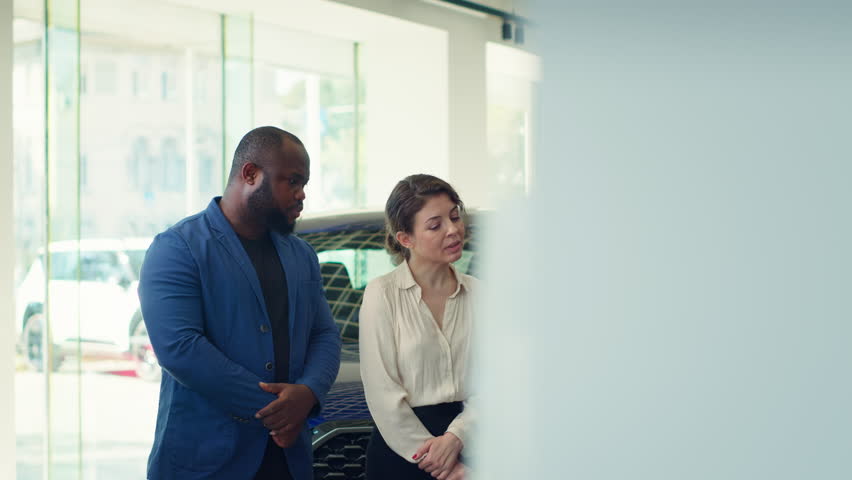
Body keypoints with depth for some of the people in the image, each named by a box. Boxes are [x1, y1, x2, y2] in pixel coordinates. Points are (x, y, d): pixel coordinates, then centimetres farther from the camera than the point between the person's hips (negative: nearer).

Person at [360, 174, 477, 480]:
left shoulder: (476, 293, 3)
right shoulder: (382, 294, -7)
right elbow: (383, 394, -10)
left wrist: (455, 437, -19)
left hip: (464, 441, 3)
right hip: (402, 448, -3)